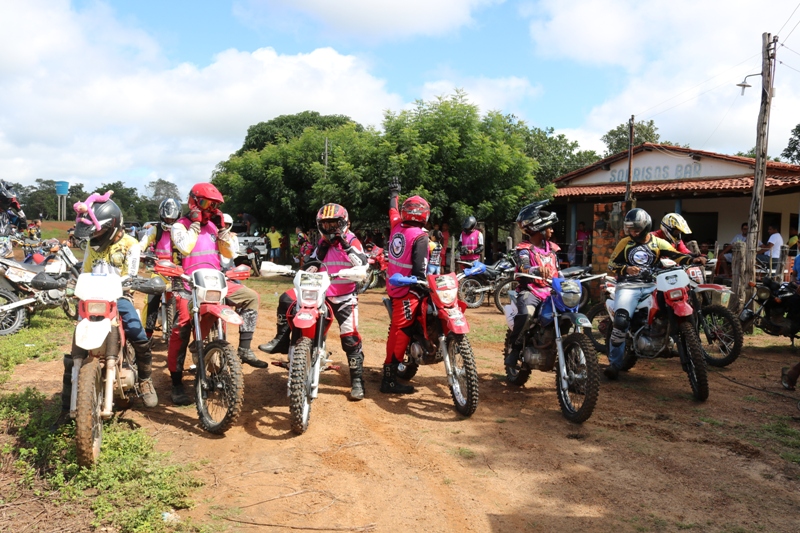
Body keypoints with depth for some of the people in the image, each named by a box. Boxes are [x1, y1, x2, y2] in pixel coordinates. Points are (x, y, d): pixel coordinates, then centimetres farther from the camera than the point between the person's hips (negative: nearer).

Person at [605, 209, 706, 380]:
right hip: (629, 286, -2)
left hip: (651, 286, 2)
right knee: (621, 320, -24)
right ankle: (614, 363, -19)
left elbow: (676, 256, -2)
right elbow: (612, 264, 9)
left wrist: (693, 259, -21)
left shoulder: (658, 243, 10)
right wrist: (626, 269, -10)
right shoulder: (625, 242, 9)